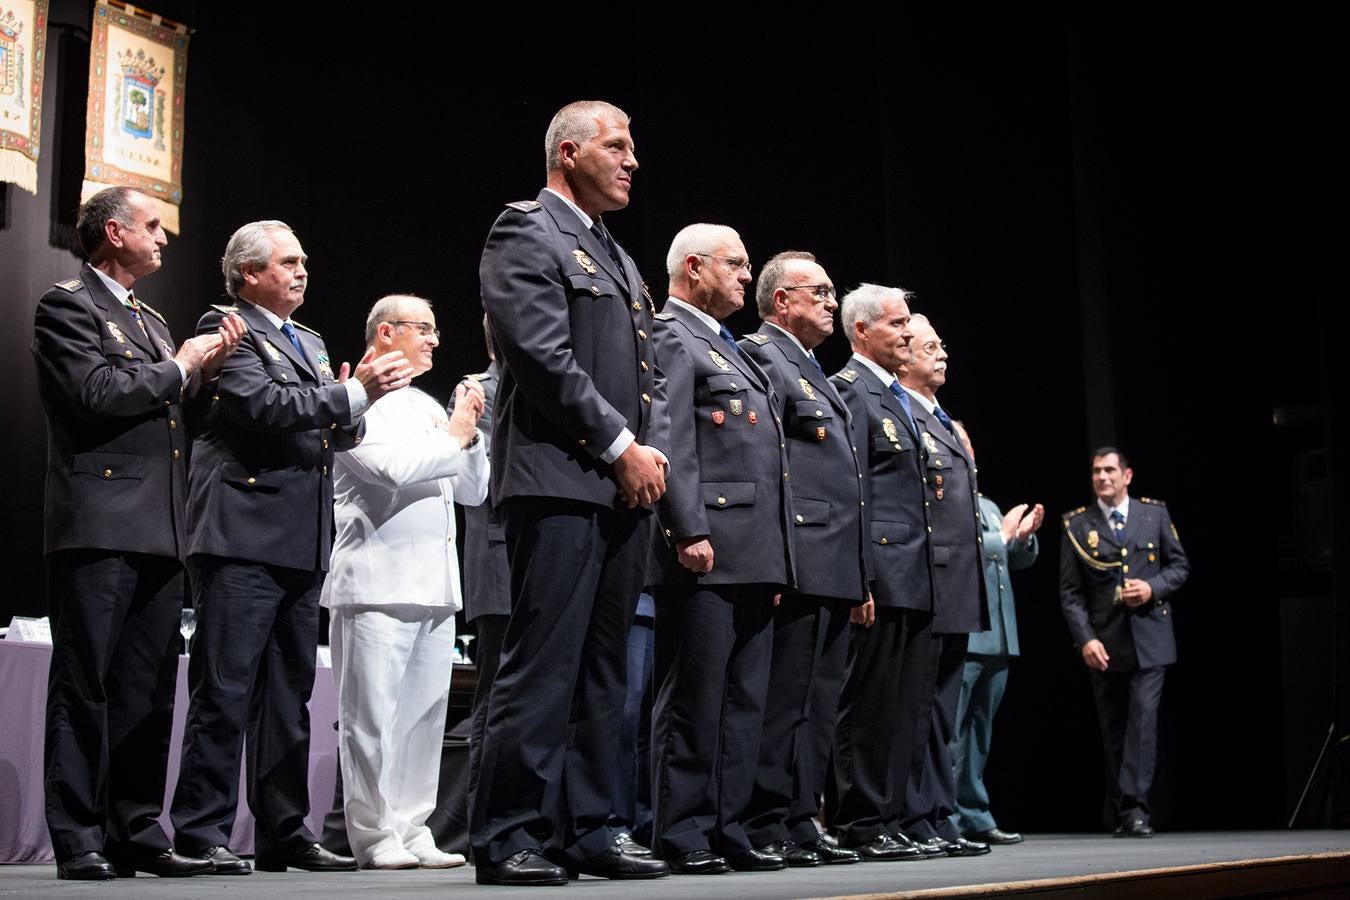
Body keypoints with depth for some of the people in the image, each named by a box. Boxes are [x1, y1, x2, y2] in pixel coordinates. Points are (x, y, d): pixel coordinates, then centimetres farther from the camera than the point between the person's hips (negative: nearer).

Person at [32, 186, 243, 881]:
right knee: (85, 687, -4)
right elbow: (98, 392, -15)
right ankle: (78, 842, 0)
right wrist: (180, 367, -3)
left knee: (148, 691, 8)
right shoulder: (67, 306, -1)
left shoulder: (150, 321, 25)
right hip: (100, 527, -8)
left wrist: (206, 367, 9)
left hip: (160, 530, 8)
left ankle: (137, 833, 14)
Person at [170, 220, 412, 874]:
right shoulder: (227, 329, -2)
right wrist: (354, 393, -15)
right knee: (225, 690, -7)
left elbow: (333, 436, 21)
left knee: (289, 693, 10)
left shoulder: (311, 343, 24)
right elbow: (262, 405, -16)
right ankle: (201, 832, -2)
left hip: (302, 544, 8)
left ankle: (284, 833, 16)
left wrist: (358, 398, 0)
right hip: (244, 533, -8)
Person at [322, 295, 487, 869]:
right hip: (378, 580, -7)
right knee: (372, 715, -4)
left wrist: (468, 433, 6)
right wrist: (453, 437, -4)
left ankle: (412, 832, 13)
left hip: (434, 585, 7)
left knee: (425, 713, 7)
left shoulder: (428, 407, 21)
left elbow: (474, 492, 21)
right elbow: (392, 466, -18)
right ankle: (375, 838, 2)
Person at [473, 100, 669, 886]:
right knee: (543, 666, -9)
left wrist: (655, 451, 5)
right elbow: (545, 356, -14)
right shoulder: (526, 232, -2)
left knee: (603, 672, 8)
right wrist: (621, 447, -12)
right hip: (560, 482, -9)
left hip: (626, 488, 9)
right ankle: (508, 838, -4)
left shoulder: (618, 256, 24)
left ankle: (586, 832, 14)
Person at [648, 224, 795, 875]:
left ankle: (726, 831, 15)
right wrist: (690, 532, -23)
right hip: (706, 553, -9)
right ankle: (682, 838, 1)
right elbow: (670, 443, -15)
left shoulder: (730, 350, 25)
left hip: (753, 560, 9)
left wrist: (776, 559, 21)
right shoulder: (670, 338, -4)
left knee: (744, 702, 9)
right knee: (693, 699, -5)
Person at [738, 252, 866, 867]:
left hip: (835, 567, 10)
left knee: (817, 701, 9)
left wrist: (861, 576, 20)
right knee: (784, 698, -8)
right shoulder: (760, 356, -4)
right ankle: (767, 828, -3)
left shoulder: (813, 371, 25)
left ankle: (800, 821, 14)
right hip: (799, 559, -10)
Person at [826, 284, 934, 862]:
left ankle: (887, 820, 15)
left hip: (915, 581, 9)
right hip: (882, 577, -9)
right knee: (869, 704, -5)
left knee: (902, 707, 10)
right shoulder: (849, 390, -6)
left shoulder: (899, 398, 23)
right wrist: (859, 580, -20)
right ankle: (859, 826, 0)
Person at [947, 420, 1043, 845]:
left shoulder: (988, 506, 24)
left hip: (997, 637, 9)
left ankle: (974, 817, 17)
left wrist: (1024, 536, 4)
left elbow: (1018, 560, 24)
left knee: (978, 732, 12)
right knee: (949, 732, -8)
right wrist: (1002, 535, -12)